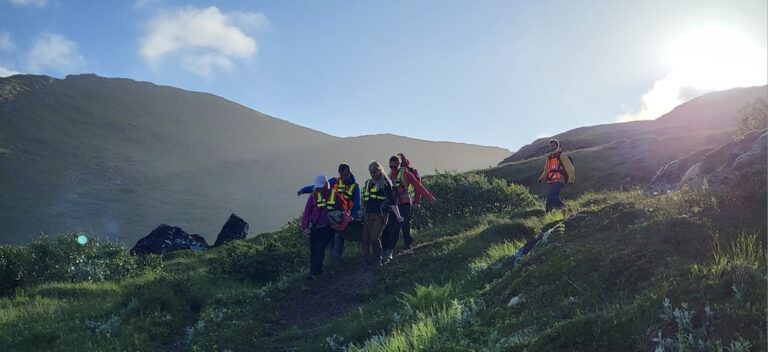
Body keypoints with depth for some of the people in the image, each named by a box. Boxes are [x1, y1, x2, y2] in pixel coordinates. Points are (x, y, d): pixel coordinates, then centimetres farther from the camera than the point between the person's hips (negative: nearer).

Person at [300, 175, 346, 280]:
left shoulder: (335, 195, -2)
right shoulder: (314, 196, 2)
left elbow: (343, 209, 8)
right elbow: (307, 212, 1)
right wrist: (305, 227, -6)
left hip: (327, 227, -3)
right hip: (315, 227, 3)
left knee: (319, 249, -13)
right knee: (313, 250, 4)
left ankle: (314, 272, -9)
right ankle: (318, 269, 19)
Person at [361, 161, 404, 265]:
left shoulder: (385, 183, -2)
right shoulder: (368, 183, 17)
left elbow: (392, 200, -8)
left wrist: (398, 216, -14)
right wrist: (362, 212, 21)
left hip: (380, 215, -6)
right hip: (368, 215, 6)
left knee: (374, 237, -13)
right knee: (364, 238, -3)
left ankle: (378, 259, 4)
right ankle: (367, 260, 4)